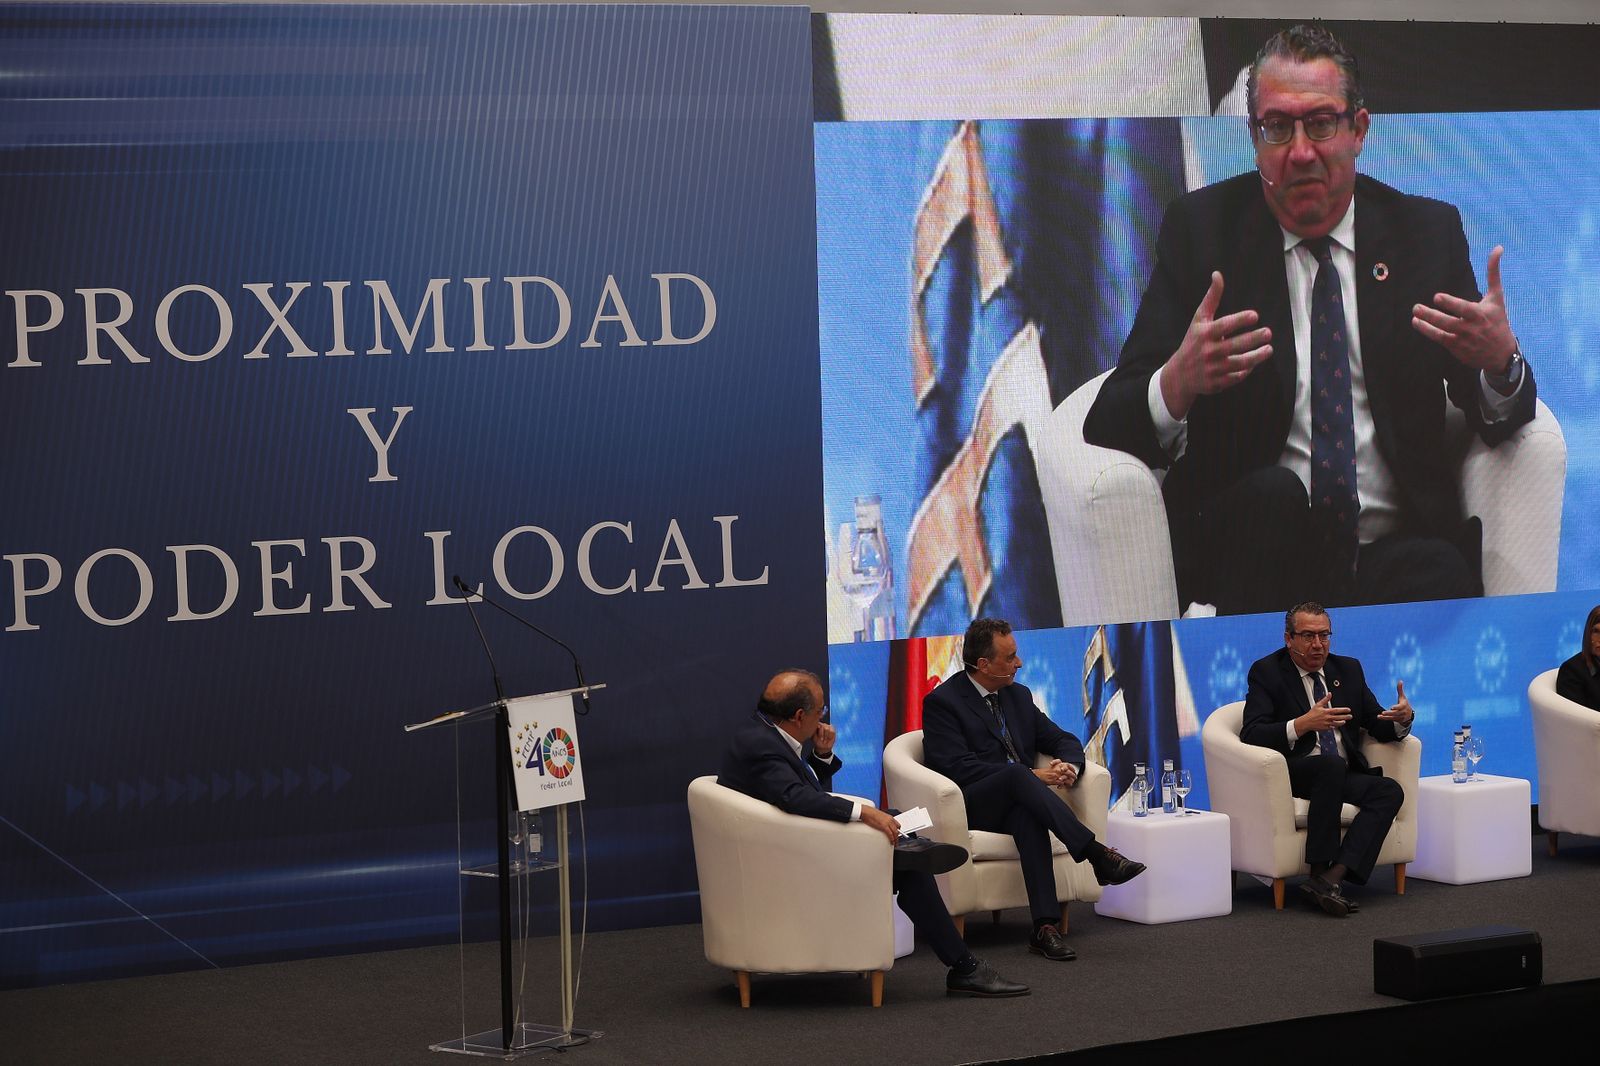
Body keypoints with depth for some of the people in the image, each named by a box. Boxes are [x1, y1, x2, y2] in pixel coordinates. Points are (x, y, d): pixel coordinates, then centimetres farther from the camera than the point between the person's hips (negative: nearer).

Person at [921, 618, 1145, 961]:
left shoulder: (1018, 696, 19)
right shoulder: (942, 702, -3)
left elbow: (1064, 740, 19)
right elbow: (958, 768, -15)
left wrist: (1070, 766, -8)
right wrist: (1032, 776, -19)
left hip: (1014, 805, 4)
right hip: (971, 807, -4)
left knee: (1028, 817, -35)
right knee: (1015, 773, -36)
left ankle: (1045, 927, -47)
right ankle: (1098, 856, -41)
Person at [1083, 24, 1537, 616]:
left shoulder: (1428, 231, 11)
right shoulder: (1200, 228, 5)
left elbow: (1496, 426, 9)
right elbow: (1108, 426, -3)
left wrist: (1501, 364, -16)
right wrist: (1177, 384, -27)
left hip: (1401, 549, 1)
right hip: (1245, 541, 0)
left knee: (1443, 581, -32)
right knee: (1272, 493, -33)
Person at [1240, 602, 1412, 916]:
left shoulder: (1348, 669, 16)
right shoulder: (1267, 672, 0)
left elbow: (1379, 727, 15)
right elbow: (1250, 735, -13)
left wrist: (1402, 718, -10)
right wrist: (1304, 724, -28)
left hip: (1343, 776, 5)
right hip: (1292, 773, -5)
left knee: (1390, 791, -24)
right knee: (1331, 765, -36)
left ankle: (1331, 877, -37)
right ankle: (1319, 872, -33)